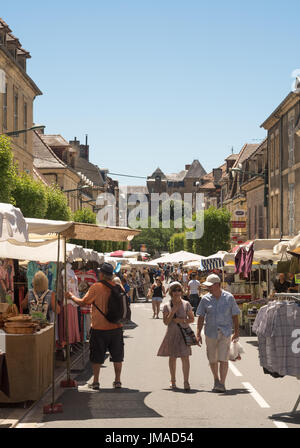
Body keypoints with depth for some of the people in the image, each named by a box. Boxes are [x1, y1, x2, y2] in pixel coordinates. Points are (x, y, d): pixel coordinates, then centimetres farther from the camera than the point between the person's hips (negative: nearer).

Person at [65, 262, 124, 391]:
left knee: (97, 356, 8)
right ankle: (117, 381, 16)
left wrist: (71, 296, 9)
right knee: (117, 356, 13)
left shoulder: (96, 287, -13)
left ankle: (95, 382, 13)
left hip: (99, 328, -3)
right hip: (116, 327, 3)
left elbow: (82, 302, -7)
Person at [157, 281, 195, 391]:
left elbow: (192, 319, 6)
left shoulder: (186, 304, 2)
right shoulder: (167, 306, 3)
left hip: (184, 334, -1)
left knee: (185, 357, -10)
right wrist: (173, 311, -14)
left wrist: (182, 320, -11)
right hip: (171, 334, 1)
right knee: (172, 357, 9)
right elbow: (166, 322, -3)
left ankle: (186, 381, -7)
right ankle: (173, 381, 23)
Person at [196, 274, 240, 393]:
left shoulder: (229, 298, -1)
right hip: (210, 333, 2)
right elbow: (201, 317, 4)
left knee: (223, 359, -11)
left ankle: (222, 384, -7)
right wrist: (198, 333, -2)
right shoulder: (205, 299, 2)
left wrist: (236, 332, 4)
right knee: (212, 359, 10)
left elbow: (235, 316, 5)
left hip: (225, 333, -2)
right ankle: (216, 380, 31)